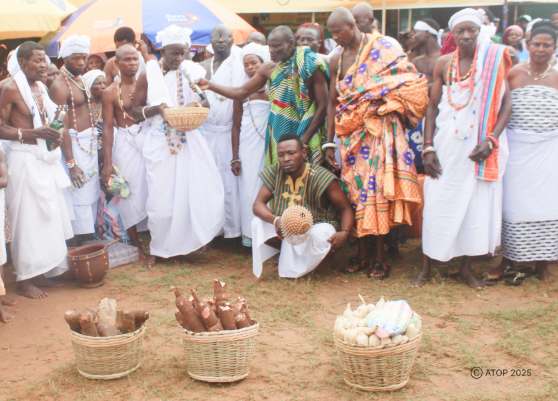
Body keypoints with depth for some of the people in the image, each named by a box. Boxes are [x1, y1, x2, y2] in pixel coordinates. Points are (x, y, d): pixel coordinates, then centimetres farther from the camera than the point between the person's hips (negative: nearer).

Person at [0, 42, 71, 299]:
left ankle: (39, 272, 22)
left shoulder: (40, 88, 14)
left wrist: (53, 136, 6)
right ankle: (24, 280, 5)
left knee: (47, 216, 11)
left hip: (44, 157, 8)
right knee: (26, 218, -4)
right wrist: (31, 133, -23)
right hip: (24, 159, -8)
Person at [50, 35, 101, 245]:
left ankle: (89, 236, 22)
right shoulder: (60, 86, -15)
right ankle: (79, 243, 0)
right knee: (80, 194, -7)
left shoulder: (81, 80, 12)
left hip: (90, 141, 9)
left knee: (92, 192, 13)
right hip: (74, 144, -9)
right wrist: (71, 163, -21)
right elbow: (63, 128, -19)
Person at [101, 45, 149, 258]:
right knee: (130, 192, 2)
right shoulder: (111, 92, -2)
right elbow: (108, 127, -3)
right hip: (124, 142, -2)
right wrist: (108, 162, -7)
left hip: (148, 138, 2)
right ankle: (136, 244, 13)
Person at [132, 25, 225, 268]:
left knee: (203, 190, -6)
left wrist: (198, 104, -8)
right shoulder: (149, 74, 0)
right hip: (160, 144, -2)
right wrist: (157, 108, -16)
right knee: (161, 198, 0)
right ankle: (157, 249, 17)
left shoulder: (193, 71, 5)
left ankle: (196, 238, 16)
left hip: (189, 141, 2)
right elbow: (135, 111, 2)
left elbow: (207, 102, 15)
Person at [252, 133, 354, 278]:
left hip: (317, 227, -4)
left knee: (319, 234, -37)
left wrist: (344, 233, -35)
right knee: (258, 223, -21)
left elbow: (346, 209, -14)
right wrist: (275, 220, -33)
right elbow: (258, 204, -11)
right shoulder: (275, 171, -9)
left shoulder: (322, 177, -19)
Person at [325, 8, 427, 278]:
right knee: (354, 189, 4)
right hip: (349, 134, 5)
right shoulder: (336, 61, 9)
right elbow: (333, 103, 11)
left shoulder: (382, 50, -5)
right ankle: (362, 253, 16)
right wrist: (329, 143, 8)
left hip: (378, 132, -5)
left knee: (377, 188, -7)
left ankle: (380, 257, 3)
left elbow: (408, 85, -8)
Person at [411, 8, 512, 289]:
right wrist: (428, 147, -2)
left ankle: (466, 268, 19)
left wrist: (491, 140, -15)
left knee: (477, 204, 4)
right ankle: (426, 267, 13)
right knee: (437, 204, 1)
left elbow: (506, 104, -3)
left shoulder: (495, 60, -1)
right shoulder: (444, 63, 3)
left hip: (480, 147, 0)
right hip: (447, 145, 1)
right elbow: (433, 106, 5)